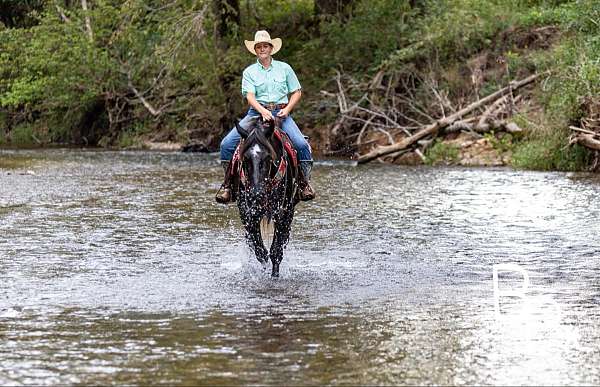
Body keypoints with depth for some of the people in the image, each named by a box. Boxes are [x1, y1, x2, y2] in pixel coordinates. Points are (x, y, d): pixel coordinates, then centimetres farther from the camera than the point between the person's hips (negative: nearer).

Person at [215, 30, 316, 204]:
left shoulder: (284, 68, 10)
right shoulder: (249, 72, 7)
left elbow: (297, 92, 12)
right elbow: (250, 96, -7)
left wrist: (287, 109, -6)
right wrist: (263, 111, -26)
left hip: (281, 113, 0)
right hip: (256, 112, 0)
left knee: (302, 144, -24)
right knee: (227, 144, -16)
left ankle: (304, 182, -7)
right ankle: (227, 183, -2)